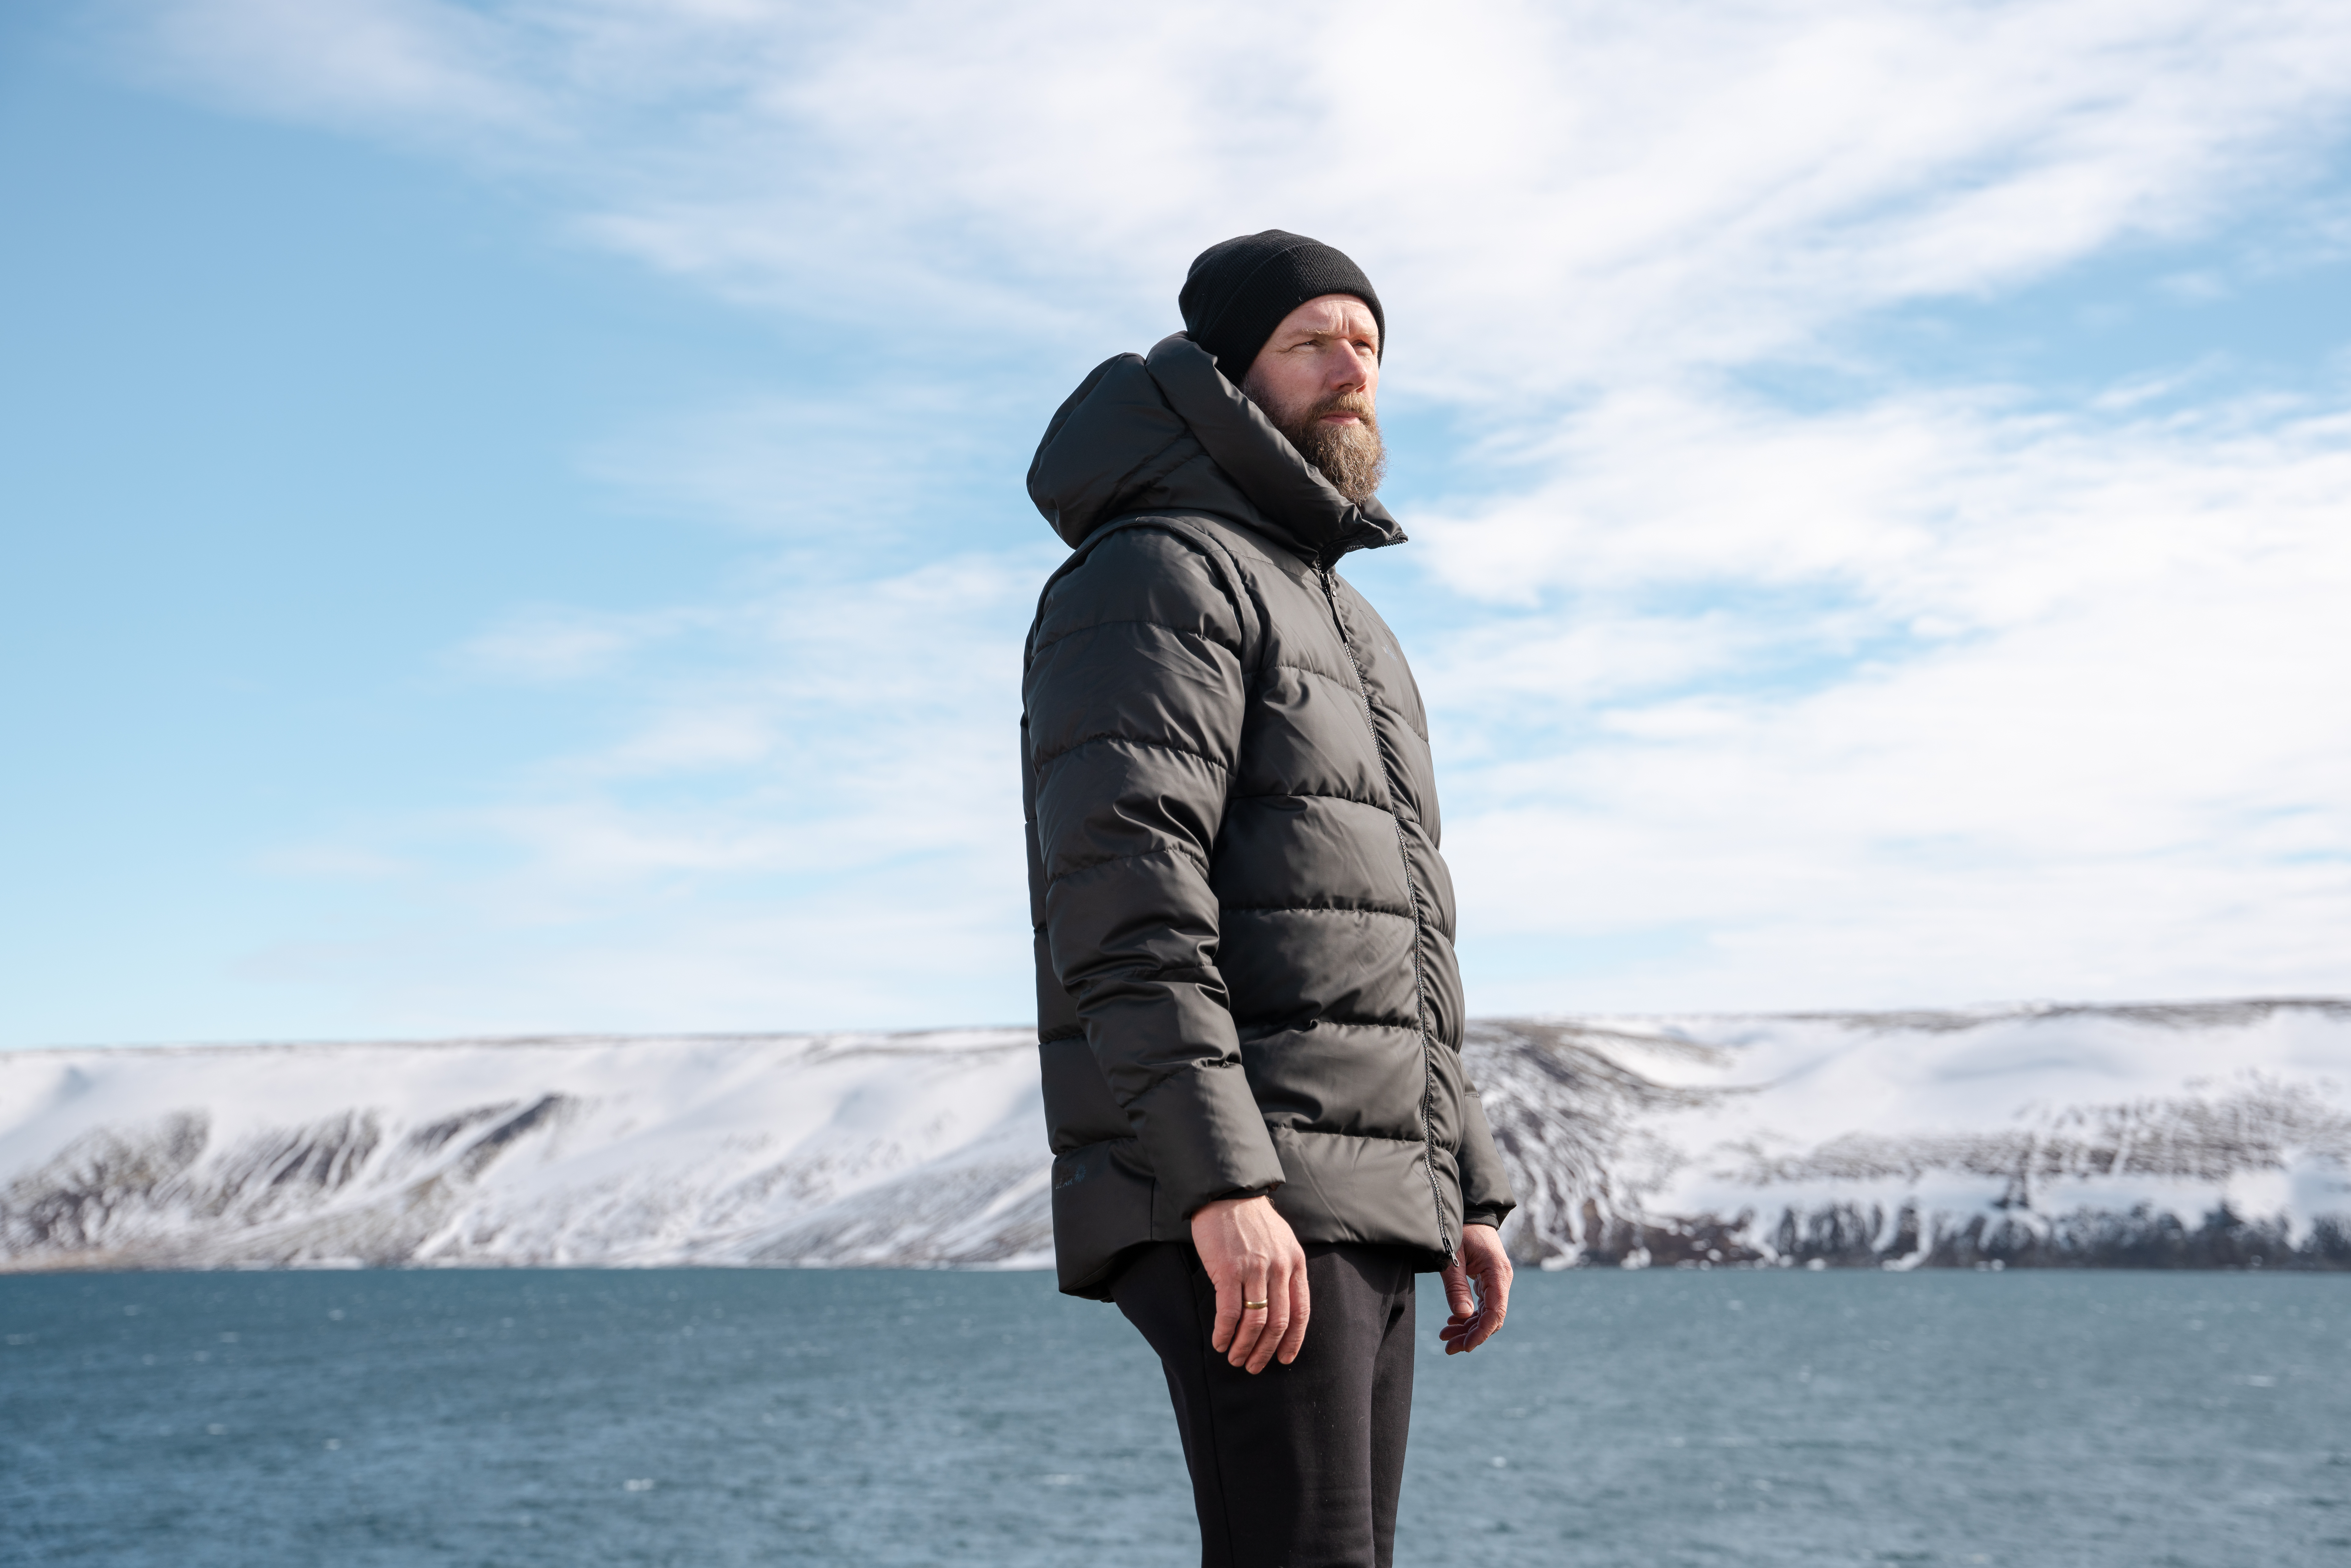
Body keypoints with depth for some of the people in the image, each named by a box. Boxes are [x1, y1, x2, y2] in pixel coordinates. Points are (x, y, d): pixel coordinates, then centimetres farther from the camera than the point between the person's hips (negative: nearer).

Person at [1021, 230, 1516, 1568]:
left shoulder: (1348, 632, 25)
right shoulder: (1155, 578, -5)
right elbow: (1127, 899, -18)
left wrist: (1470, 1195, 19)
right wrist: (1222, 1184, -26)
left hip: (1360, 1207, 9)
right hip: (1227, 1207, -9)